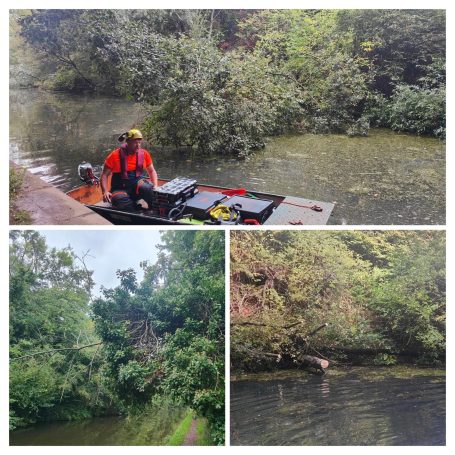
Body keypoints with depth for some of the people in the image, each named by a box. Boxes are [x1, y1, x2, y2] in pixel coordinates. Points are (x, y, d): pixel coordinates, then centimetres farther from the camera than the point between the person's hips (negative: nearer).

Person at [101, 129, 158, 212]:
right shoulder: (115, 155, -4)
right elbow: (105, 175, 0)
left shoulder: (144, 154, 4)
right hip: (121, 189, -2)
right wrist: (105, 192, -15)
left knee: (146, 188, -35)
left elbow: (152, 171, 16)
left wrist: (155, 187, -2)